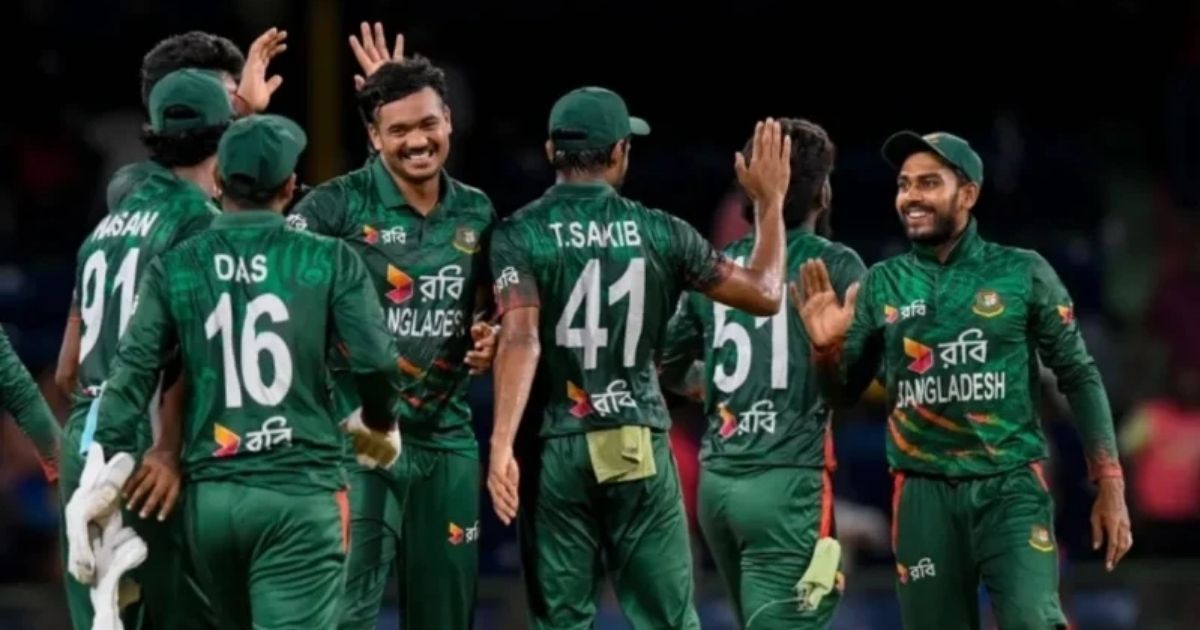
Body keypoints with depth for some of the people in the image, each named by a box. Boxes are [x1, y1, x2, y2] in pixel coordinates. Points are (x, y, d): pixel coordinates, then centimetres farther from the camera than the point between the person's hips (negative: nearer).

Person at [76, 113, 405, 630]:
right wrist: (378, 424, 15)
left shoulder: (174, 269, 3)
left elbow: (131, 377, -2)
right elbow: (378, 362, -6)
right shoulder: (328, 261, -1)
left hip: (212, 497, 3)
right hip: (300, 492, -3)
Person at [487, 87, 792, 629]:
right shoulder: (659, 233, 1)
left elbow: (520, 339, -17)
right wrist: (769, 204, 21)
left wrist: (501, 445, -23)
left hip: (558, 446, -1)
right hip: (640, 444, 1)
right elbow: (764, 295, 8)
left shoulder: (521, 234, -4)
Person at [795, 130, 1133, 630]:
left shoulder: (1023, 274, 1)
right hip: (924, 494, 3)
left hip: (1011, 487, -2)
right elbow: (844, 392, 11)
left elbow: (1078, 377, 5)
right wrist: (825, 347, -11)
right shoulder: (882, 285, 7)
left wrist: (1110, 485, -2)